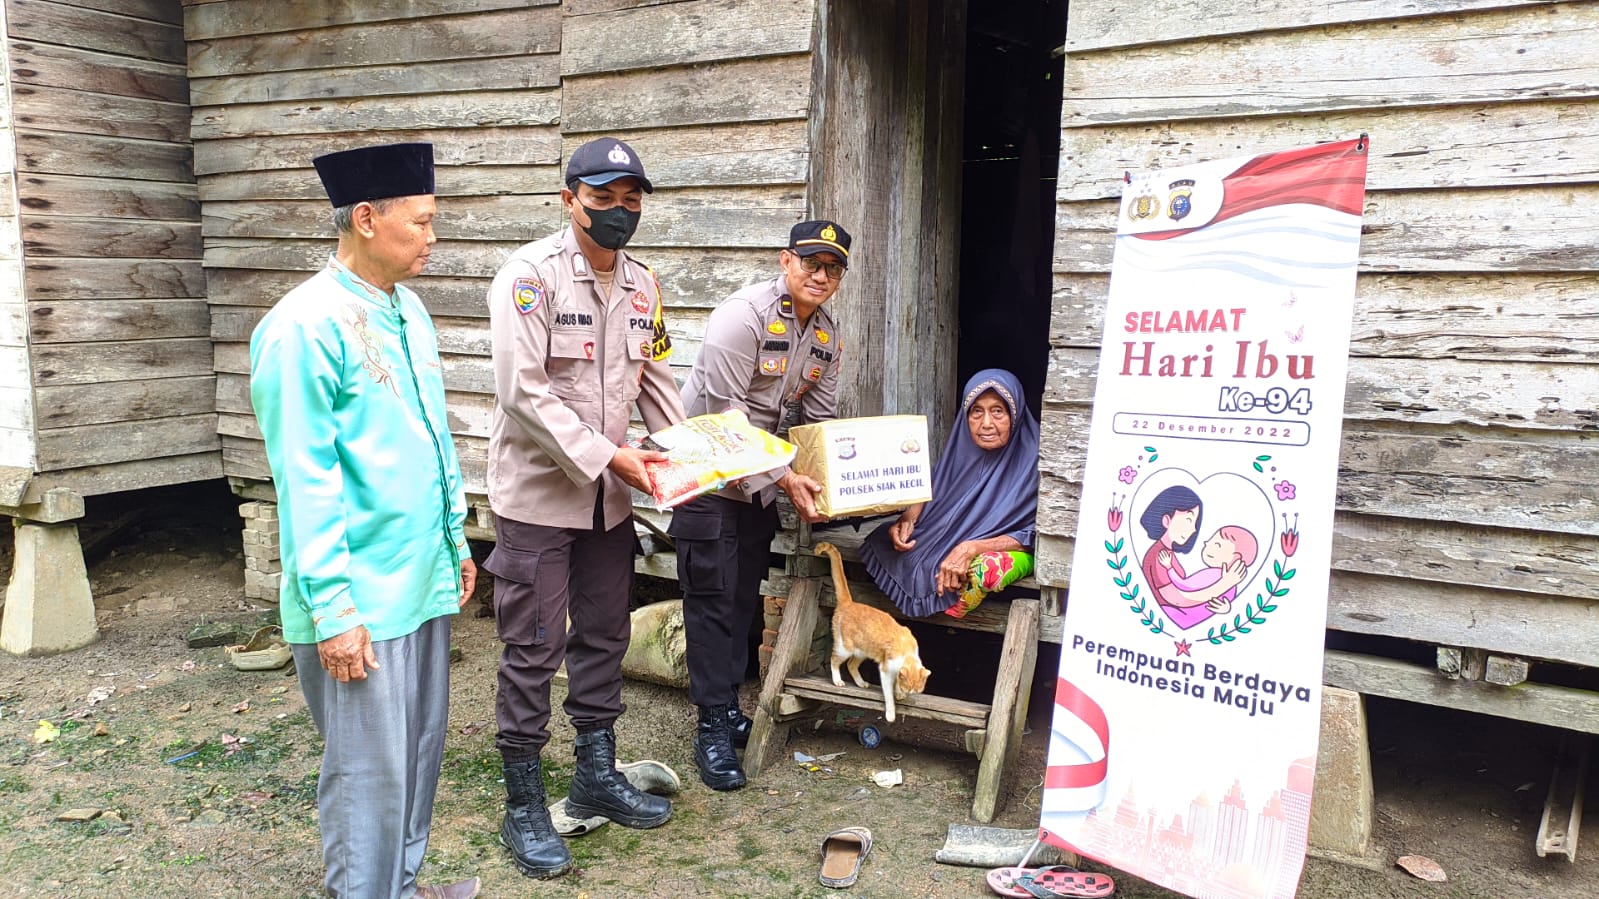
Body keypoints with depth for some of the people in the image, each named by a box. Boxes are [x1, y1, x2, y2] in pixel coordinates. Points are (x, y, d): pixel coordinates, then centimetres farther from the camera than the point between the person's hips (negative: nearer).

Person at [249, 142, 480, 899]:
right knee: (369, 771, 3)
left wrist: (456, 542, 18)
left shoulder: (409, 312, 9)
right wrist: (332, 608, -17)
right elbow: (305, 481, -17)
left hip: (423, 580, 8)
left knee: (420, 751, 18)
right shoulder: (305, 326, -15)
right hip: (360, 597, -8)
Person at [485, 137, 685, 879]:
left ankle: (596, 778, 33)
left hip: (609, 496, 7)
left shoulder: (642, 285, 7)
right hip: (538, 492, -7)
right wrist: (605, 456, -22)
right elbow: (524, 392, -20)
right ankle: (524, 808, 15)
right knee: (532, 650, 1)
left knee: (603, 638, 16)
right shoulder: (531, 274, -14)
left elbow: (653, 380, 13)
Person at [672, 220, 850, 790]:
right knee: (713, 599, -4)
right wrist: (783, 478, -25)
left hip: (763, 482, 7)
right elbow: (726, 413, -24)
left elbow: (821, 420, 8)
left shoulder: (827, 336, 3)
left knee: (743, 599, 14)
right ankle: (713, 728, 3)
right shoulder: (744, 315, -20)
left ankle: (728, 706, 27)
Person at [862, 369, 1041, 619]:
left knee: (988, 567, -38)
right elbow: (932, 487, 7)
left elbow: (1032, 535, -21)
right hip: (954, 537, 5)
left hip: (1011, 548, -5)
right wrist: (908, 518, -14)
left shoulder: (1032, 456, -22)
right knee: (886, 541, -11)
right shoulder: (962, 441, -7)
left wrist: (972, 548, -33)